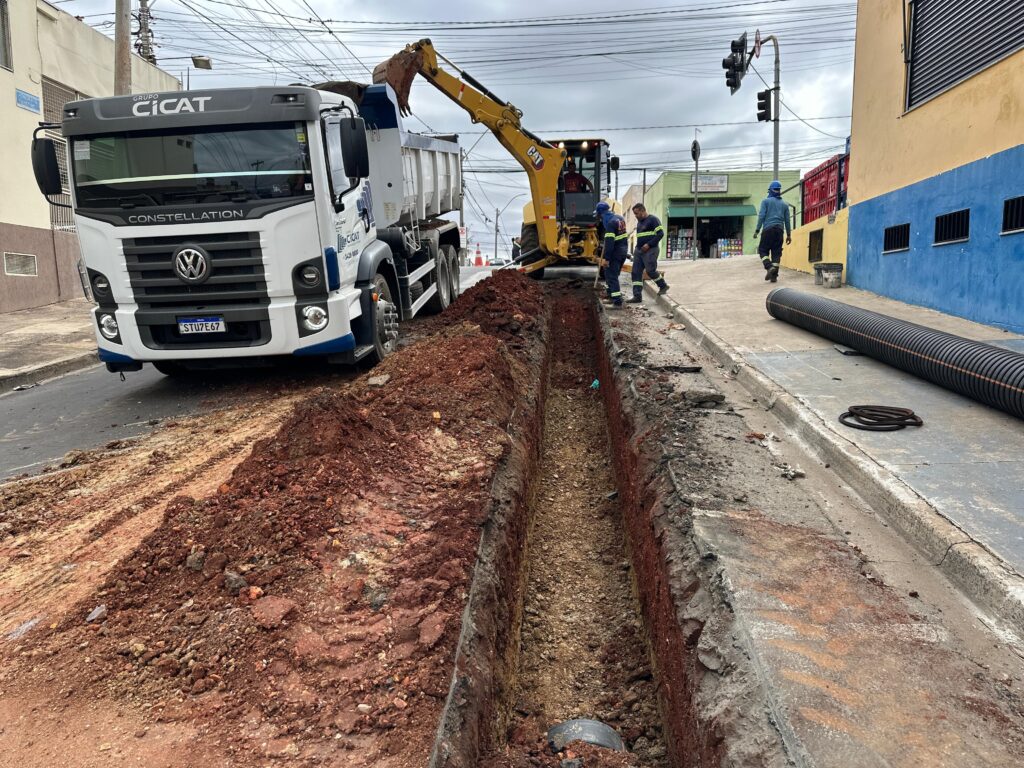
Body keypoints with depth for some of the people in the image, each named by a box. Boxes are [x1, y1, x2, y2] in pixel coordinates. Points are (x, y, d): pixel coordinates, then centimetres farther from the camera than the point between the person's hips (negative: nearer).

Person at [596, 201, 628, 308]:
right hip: (623, 250, 9)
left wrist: (606, 258, -23)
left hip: (615, 252, -9)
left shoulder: (610, 222, -20)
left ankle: (617, 302, -10)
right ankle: (611, 295, 35)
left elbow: (609, 242, -24)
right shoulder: (619, 218, 8)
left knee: (611, 276, -5)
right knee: (609, 273, 23)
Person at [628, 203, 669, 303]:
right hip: (639, 250, 8)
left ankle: (663, 286, 16)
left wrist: (649, 244, -19)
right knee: (636, 272, 1)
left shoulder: (653, 219, -8)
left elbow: (660, 234, -15)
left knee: (650, 270, -9)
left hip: (650, 250, -8)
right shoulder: (639, 222, 18)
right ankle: (637, 296, 2)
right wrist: (637, 247, 15)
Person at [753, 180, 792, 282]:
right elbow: (787, 220, 16)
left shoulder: (766, 201, 6)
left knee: (763, 250, 3)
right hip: (779, 230, 4)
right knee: (776, 253, 3)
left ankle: (769, 267, -21)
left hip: (768, 229, -3)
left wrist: (757, 230, -4)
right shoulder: (784, 204, 17)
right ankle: (774, 275, -1)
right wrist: (788, 235, 19)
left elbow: (761, 216, -5)